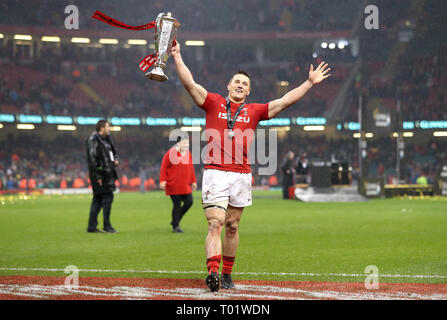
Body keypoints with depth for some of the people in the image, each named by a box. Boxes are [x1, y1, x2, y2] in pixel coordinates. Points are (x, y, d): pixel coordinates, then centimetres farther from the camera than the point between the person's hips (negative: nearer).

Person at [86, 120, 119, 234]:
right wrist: (97, 176, -20)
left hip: (108, 174, 9)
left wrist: (115, 160, 7)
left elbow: (113, 152, 31)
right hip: (100, 174, -9)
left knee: (97, 199, 9)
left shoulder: (106, 139, 17)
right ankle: (107, 225, -2)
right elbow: (92, 158, -17)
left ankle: (92, 226, 12)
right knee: (107, 198, -8)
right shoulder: (93, 140, -11)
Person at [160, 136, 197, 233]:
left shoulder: (188, 154, 11)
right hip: (173, 186, -6)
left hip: (185, 185, 6)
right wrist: (162, 181, -15)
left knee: (189, 202, -1)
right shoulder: (171, 153, -9)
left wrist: (193, 181, 16)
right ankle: (175, 226, 9)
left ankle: (175, 221, 18)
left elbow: (191, 168, 19)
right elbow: (163, 167, -8)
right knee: (177, 205, -4)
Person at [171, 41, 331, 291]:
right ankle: (213, 272, -22)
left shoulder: (254, 111, 14)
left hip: (242, 175, 3)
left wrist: (310, 83, 11)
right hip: (215, 173, -3)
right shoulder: (213, 103, 9)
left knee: (232, 226, 10)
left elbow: (285, 101, 13)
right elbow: (189, 83, 1)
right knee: (215, 224, -12)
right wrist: (177, 57, -5)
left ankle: (227, 274, 20)